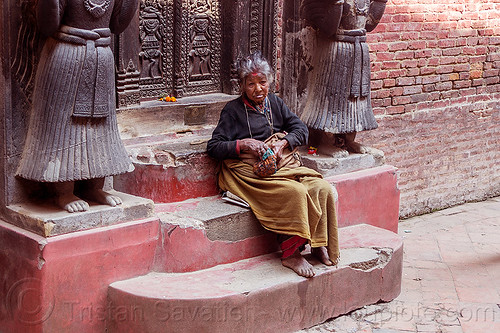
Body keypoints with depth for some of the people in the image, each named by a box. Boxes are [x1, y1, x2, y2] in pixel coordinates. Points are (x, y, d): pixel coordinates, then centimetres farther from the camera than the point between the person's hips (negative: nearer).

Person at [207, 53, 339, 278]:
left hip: (281, 164, 6)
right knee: (295, 192, -32)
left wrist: (283, 143, -6)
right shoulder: (233, 110, 2)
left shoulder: (274, 102, 17)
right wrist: (244, 144, -17)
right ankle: (290, 255, -25)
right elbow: (213, 147, -4)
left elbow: (300, 130, 14)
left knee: (322, 188, -20)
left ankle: (319, 245, -8)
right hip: (249, 172, -6)